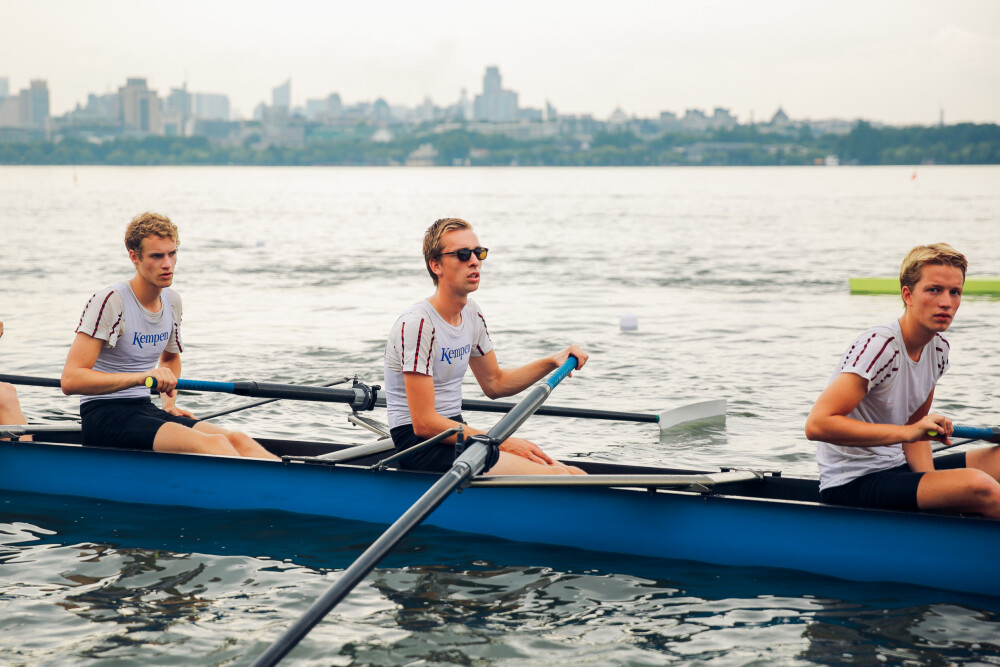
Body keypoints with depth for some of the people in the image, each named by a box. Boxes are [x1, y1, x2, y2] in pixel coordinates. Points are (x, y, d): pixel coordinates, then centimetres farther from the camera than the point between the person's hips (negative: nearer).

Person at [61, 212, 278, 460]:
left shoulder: (172, 301, 10)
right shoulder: (110, 301, -14)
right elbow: (71, 380, -23)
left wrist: (169, 404, 14)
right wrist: (142, 376, -30)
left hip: (146, 411, 7)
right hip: (104, 417, -7)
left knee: (237, 440, -18)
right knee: (212, 444, -29)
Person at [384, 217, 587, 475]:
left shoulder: (472, 314, 9)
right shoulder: (417, 324, -18)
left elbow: (494, 383, 23)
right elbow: (424, 423, -21)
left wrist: (552, 362, 8)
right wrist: (503, 443, -20)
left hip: (456, 433, 9)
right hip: (420, 446, -9)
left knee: (573, 475, -9)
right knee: (553, 477, -24)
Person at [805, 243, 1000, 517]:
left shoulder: (939, 348, 6)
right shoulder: (878, 346, -19)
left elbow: (915, 427, 13)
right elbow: (817, 424, -27)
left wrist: (931, 481, -7)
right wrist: (909, 432, -28)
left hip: (897, 468, 9)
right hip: (851, 485, -9)